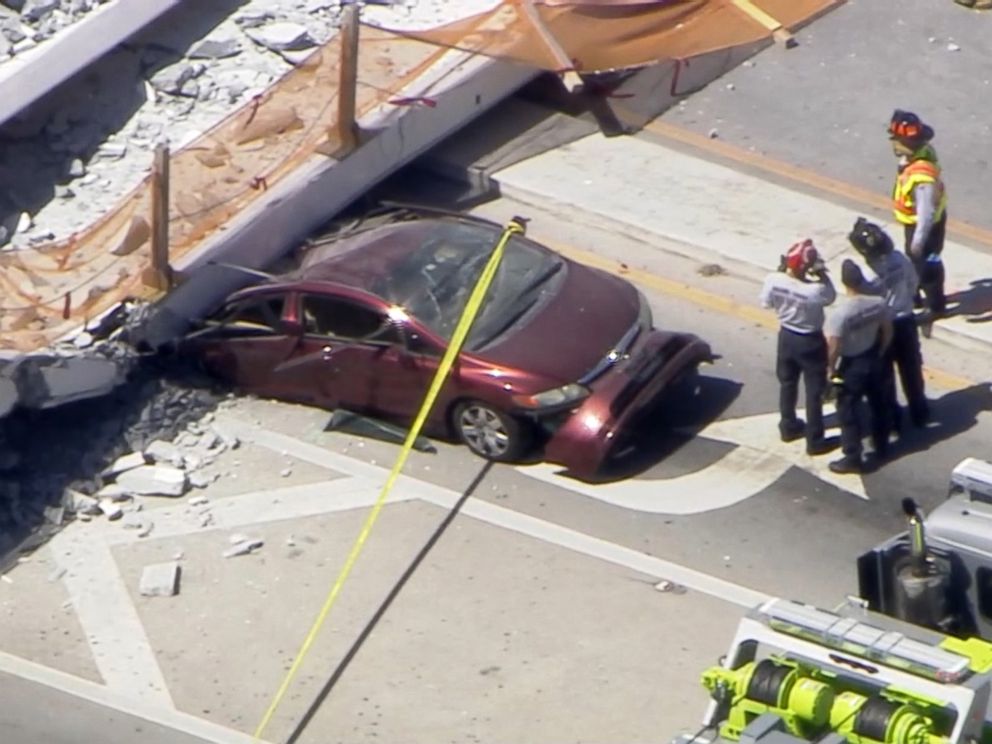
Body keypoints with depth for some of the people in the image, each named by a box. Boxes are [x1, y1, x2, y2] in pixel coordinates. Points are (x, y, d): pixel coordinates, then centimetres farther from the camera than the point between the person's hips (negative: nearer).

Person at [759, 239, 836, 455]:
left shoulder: (774, 280, -24)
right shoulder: (815, 290, -34)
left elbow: (766, 302, -3)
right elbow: (831, 296, -10)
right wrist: (820, 273, -16)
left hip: (786, 336, 4)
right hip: (810, 341, -4)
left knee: (787, 383, 26)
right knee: (814, 391, 12)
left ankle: (788, 427, 43)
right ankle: (815, 441, 21)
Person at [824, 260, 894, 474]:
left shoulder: (840, 314, -31)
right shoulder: (878, 303, -14)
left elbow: (834, 349, -26)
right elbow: (888, 332, 0)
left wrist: (832, 370, -8)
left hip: (851, 366, -5)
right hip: (873, 360, 6)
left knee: (848, 412, 11)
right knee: (878, 404, 25)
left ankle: (853, 458, 19)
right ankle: (881, 447, 42)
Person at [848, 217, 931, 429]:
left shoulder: (867, 276, -30)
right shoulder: (901, 259, -15)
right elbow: (913, 284, 1)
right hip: (906, 321, 5)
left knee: (884, 376, 15)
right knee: (911, 369, 22)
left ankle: (892, 419, 27)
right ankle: (919, 413, 37)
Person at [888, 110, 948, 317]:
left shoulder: (921, 175, -42)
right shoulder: (922, 151, -14)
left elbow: (926, 212, -35)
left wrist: (919, 239, -26)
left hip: (924, 224, -9)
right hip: (913, 221, 9)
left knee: (926, 264, 13)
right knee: (914, 260, 27)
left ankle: (935, 306, 35)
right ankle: (915, 297, 48)